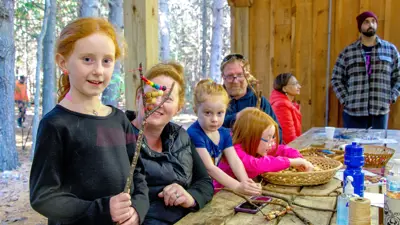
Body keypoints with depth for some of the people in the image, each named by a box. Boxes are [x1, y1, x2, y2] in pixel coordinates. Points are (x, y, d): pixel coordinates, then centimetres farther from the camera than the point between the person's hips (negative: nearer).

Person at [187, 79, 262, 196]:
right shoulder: (194, 134, -18)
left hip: (214, 183, 7)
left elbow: (235, 160, -5)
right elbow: (209, 168, -22)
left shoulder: (224, 133, 2)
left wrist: (246, 182, -22)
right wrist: (238, 186, -28)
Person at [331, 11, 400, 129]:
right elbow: (336, 79, 5)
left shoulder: (390, 49, 8)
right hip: (353, 112, -1)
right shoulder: (347, 52, 4)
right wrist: (345, 100, -4)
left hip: (380, 112, 2)